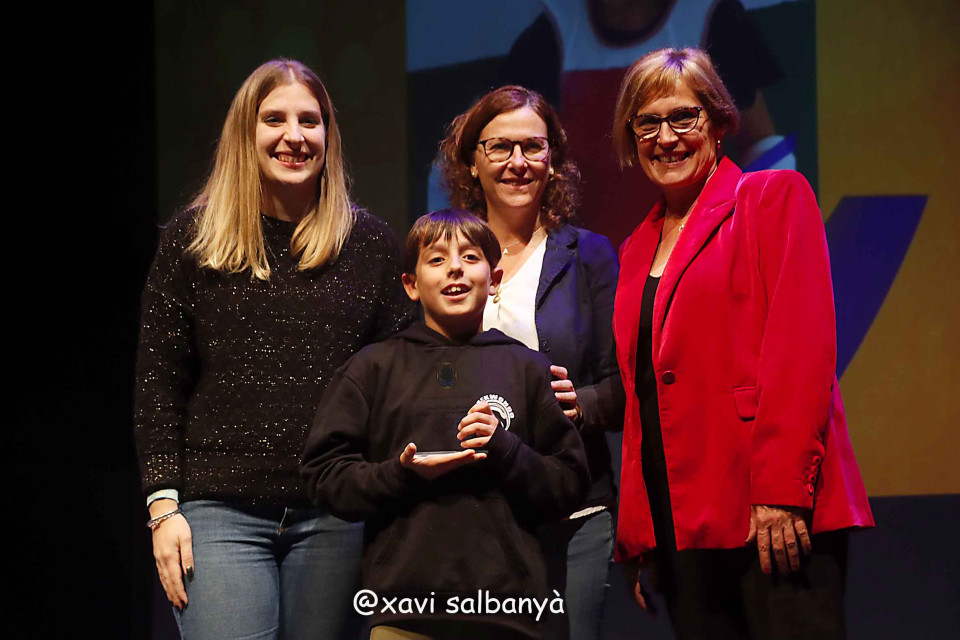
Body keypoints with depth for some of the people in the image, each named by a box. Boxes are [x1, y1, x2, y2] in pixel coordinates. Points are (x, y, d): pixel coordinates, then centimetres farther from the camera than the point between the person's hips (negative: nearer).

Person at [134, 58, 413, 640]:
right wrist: (164, 504, -2)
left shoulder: (371, 243, 8)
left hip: (336, 516, 1)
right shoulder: (193, 238, 5)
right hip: (221, 511, -1)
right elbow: (159, 381, 5)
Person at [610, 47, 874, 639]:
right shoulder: (638, 250, 20)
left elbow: (802, 349, -9)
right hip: (681, 519, 6)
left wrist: (782, 490, -17)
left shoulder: (775, 196, 2)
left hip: (779, 519, -6)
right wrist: (635, 534, 12)